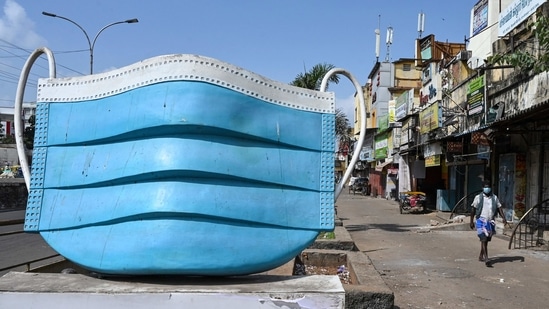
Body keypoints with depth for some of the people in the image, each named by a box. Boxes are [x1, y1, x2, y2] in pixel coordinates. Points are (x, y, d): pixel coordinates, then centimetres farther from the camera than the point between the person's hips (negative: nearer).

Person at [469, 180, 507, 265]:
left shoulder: (494, 198, 8)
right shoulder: (478, 197, -3)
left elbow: (499, 208, 8)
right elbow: (473, 209, 0)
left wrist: (503, 218, -7)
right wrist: (471, 221, -1)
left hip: (490, 222, 4)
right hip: (481, 221, -4)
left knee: (486, 240, 13)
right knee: (484, 239, -12)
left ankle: (481, 256, 29)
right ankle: (486, 259, -16)